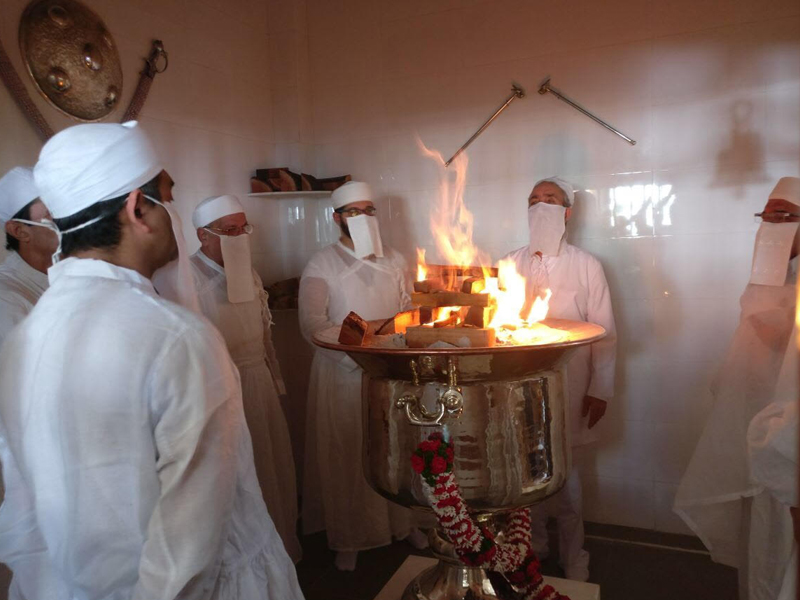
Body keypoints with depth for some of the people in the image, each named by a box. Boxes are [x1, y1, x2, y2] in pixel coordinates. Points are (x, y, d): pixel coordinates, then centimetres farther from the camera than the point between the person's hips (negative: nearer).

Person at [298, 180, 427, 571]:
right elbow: (313, 325, -11)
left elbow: (406, 311, 12)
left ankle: (402, 521, 31)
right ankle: (348, 538, 24)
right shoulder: (321, 265, -4)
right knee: (347, 455, 6)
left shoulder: (393, 261, 9)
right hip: (343, 374, -3)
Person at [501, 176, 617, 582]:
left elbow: (604, 332, 0)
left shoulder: (587, 266, 0)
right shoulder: (511, 264, 7)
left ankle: (572, 556, 26)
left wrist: (600, 390, -3)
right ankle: (534, 543, 34)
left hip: (567, 388, -2)